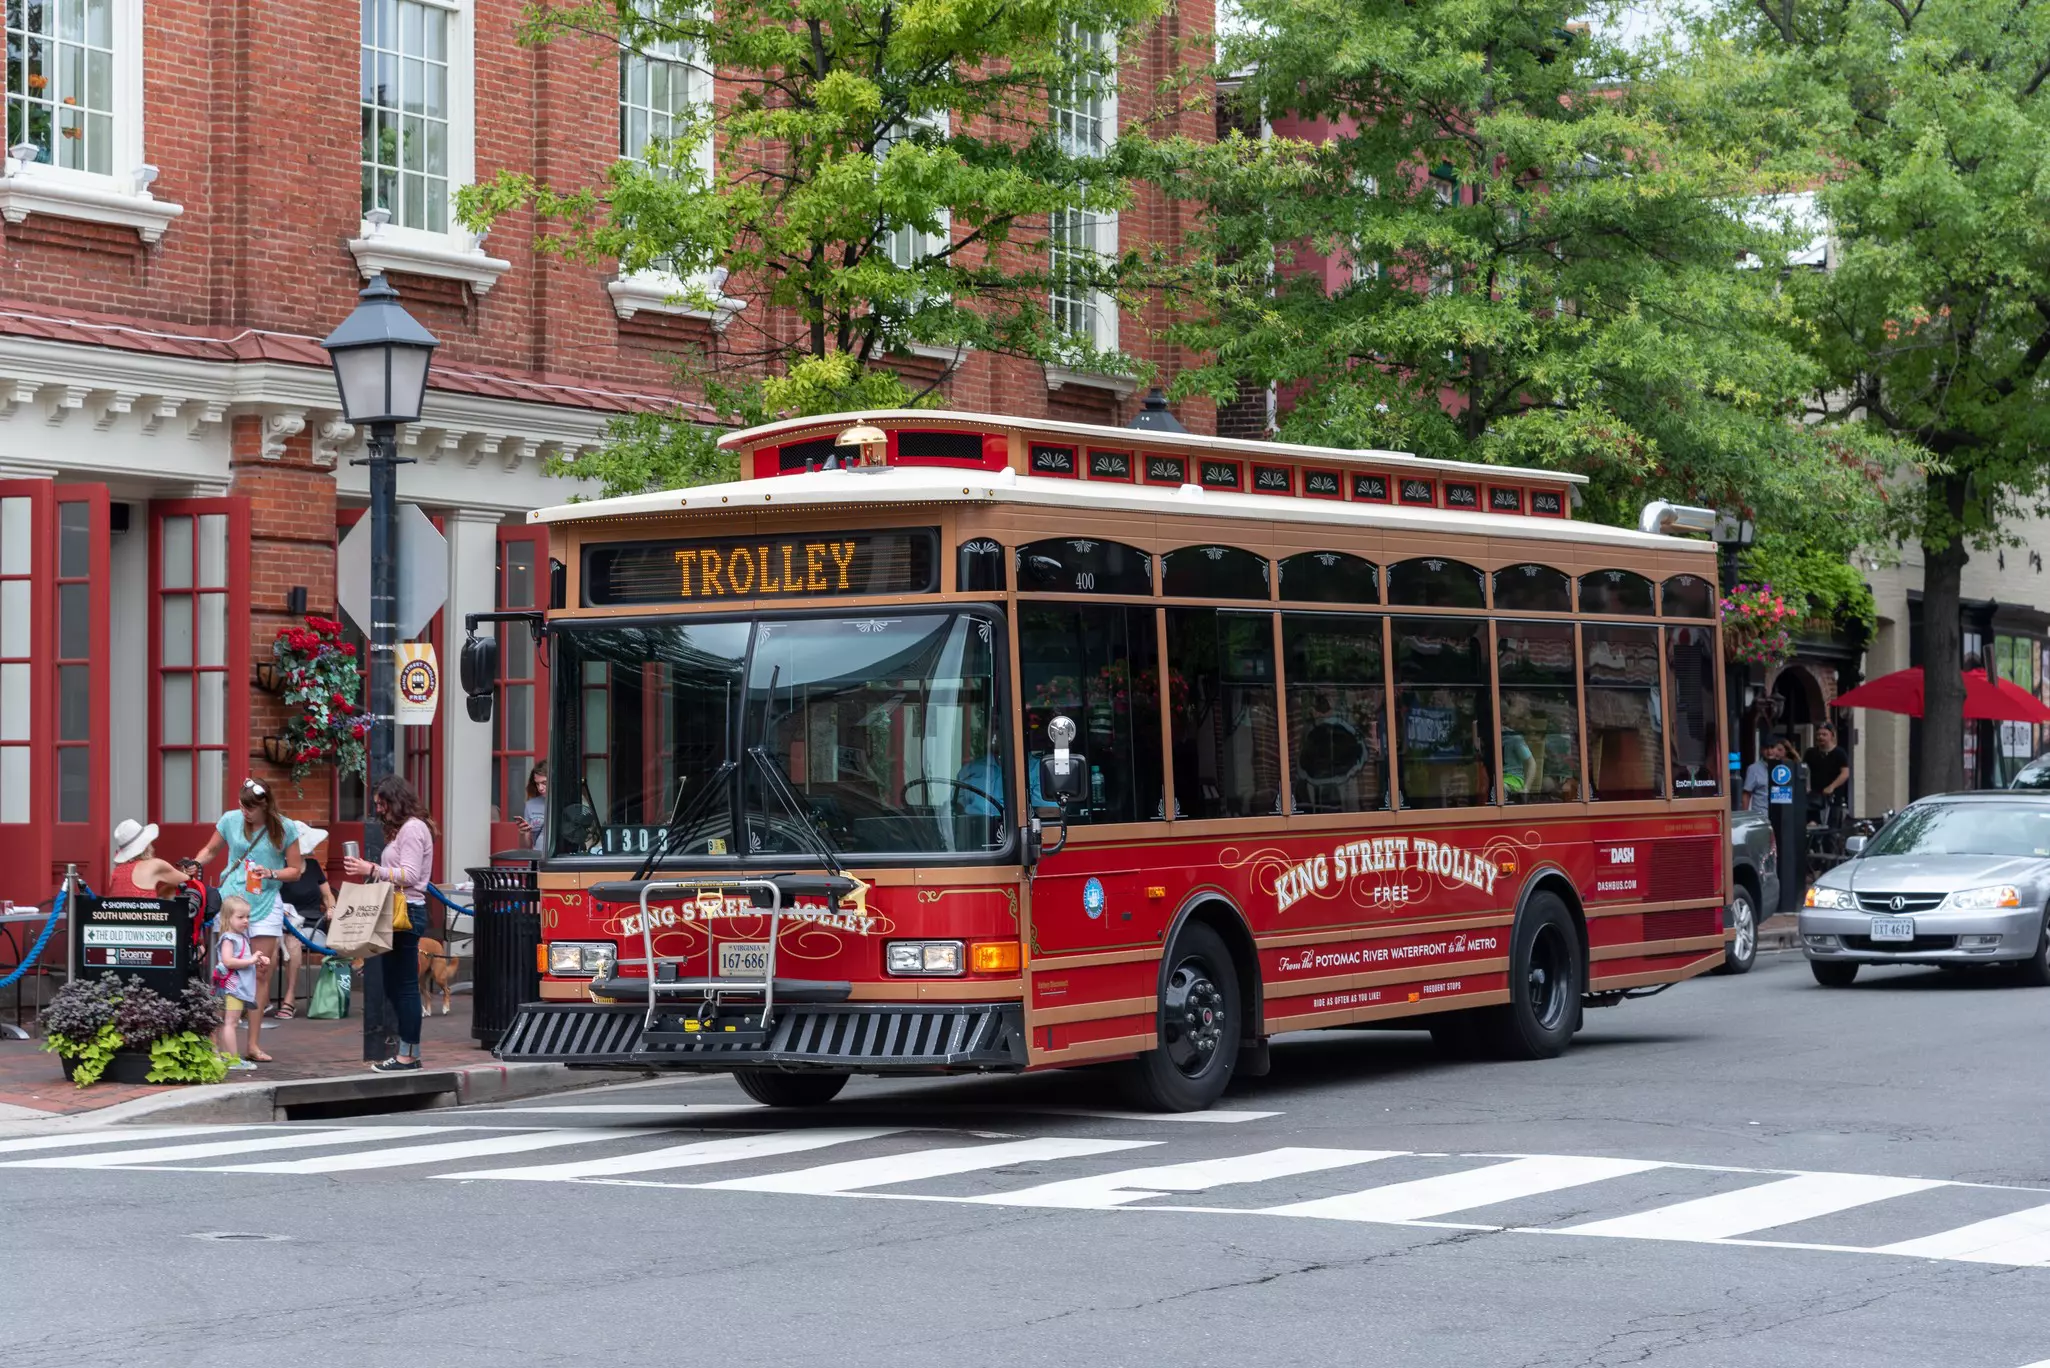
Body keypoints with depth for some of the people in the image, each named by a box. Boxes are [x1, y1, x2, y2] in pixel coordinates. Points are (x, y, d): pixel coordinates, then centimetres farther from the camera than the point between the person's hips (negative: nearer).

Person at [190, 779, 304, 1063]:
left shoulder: (285, 828, -1)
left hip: (265, 904, 0)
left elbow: (296, 870, 4)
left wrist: (271, 874, -14)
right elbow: (210, 850, 17)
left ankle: (253, 1043, 7)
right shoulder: (230, 820, 2)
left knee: (261, 974, 0)